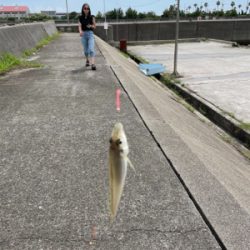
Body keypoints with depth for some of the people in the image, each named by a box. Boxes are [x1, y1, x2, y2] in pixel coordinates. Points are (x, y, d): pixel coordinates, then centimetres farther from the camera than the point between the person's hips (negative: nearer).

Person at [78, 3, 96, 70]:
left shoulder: (92, 17, -1)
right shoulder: (80, 17, 3)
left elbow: (95, 26, 5)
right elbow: (80, 26, -5)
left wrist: (91, 26, -17)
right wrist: (80, 31, -26)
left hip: (90, 34, -2)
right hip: (83, 34, 2)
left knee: (91, 49, -17)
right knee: (86, 50, 11)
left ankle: (92, 64, -23)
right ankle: (87, 60, 37)